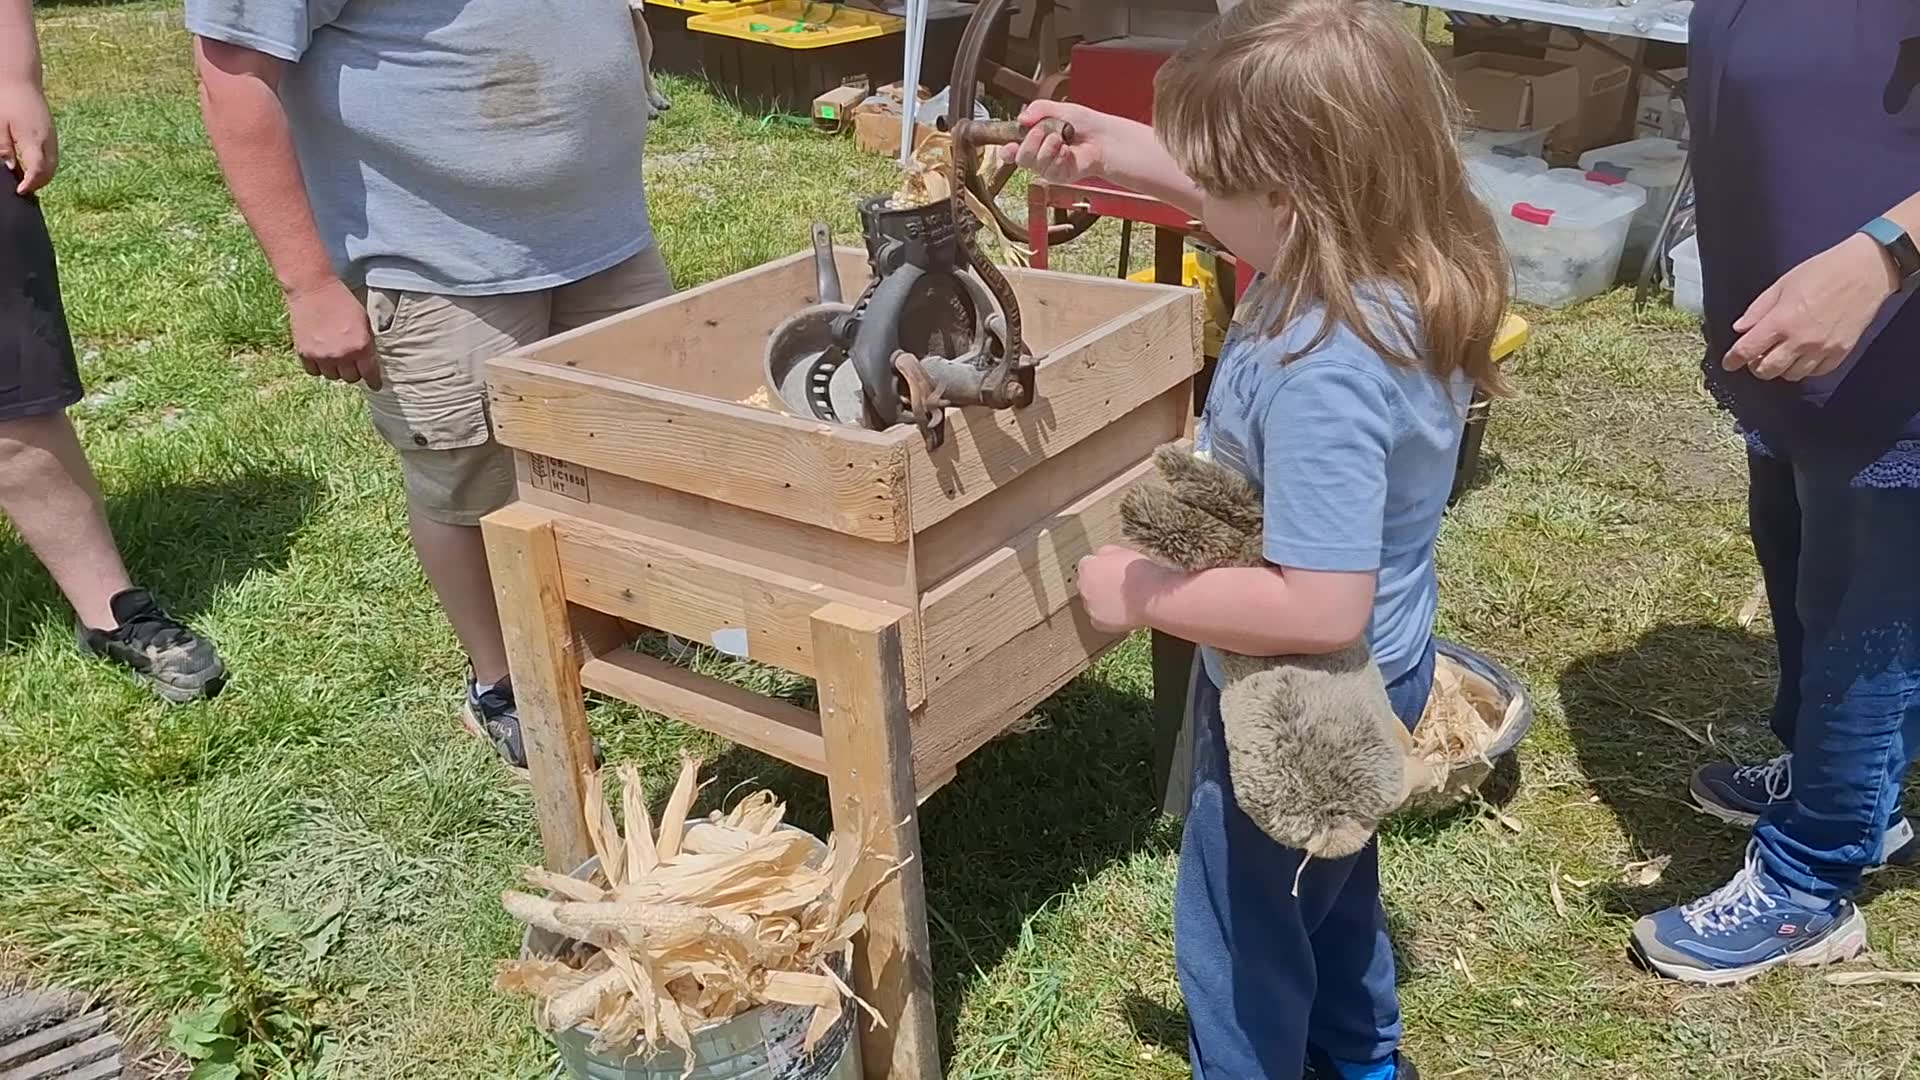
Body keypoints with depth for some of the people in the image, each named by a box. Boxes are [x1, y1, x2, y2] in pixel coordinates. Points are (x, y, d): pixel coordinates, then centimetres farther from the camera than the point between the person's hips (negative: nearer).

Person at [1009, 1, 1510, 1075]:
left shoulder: (1323, 372, -39)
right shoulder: (1402, 267, -12)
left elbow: (1320, 608, -39)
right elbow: (1243, 191, 8)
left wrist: (1144, 593, -27)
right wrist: (1113, 150, 1)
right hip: (1367, 681, 10)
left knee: (1239, 930, 17)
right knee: (1330, 881, 34)